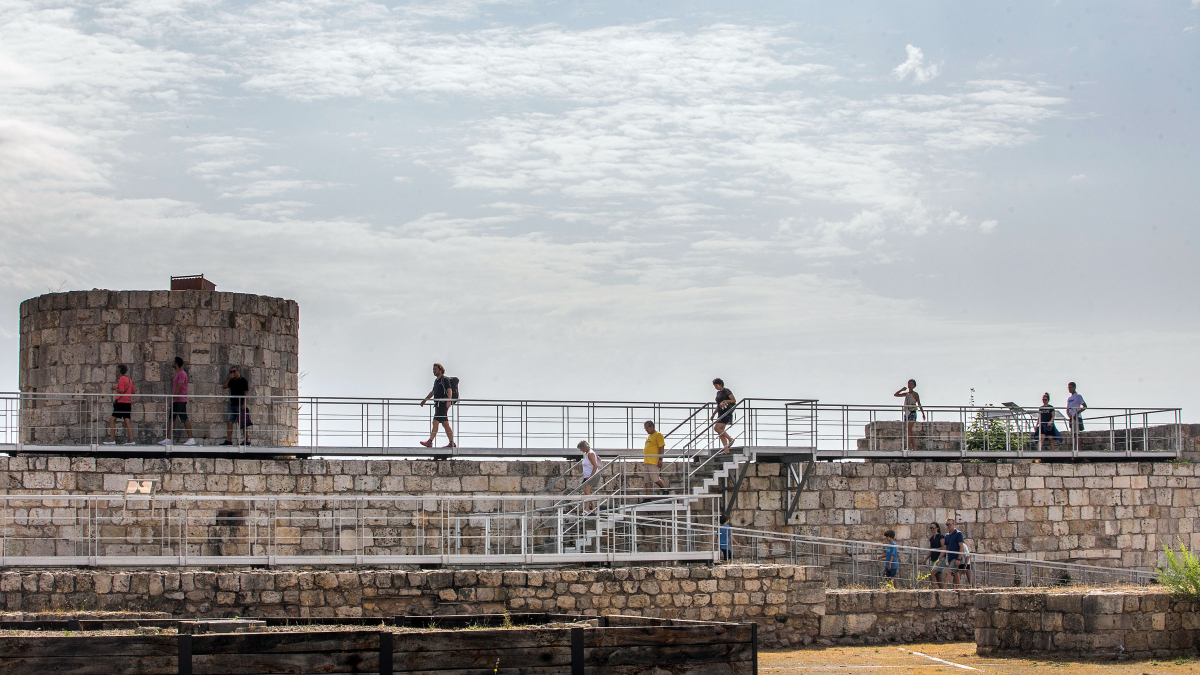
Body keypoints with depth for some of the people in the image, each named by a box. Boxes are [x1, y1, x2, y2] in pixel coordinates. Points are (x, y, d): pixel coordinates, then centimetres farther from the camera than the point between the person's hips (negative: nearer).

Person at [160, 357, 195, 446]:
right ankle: (169, 439, 7)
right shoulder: (177, 374, 19)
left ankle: (191, 439, -8)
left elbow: (179, 388, -18)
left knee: (185, 419, -9)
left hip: (181, 401, -10)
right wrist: (172, 400, 20)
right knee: (171, 419, 7)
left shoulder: (182, 374, -11)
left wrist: (173, 399, -19)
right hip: (175, 401, 10)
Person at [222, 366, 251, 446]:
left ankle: (247, 440, -5)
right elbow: (224, 387, 9)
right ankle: (228, 440, 2)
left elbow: (246, 393, -9)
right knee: (229, 421, 1)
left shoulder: (243, 380, -3)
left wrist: (244, 404, -17)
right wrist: (228, 378, -3)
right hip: (233, 404, 8)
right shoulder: (232, 381, 18)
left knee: (244, 423, -7)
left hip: (241, 405, -8)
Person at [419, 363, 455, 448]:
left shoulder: (445, 379, -6)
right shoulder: (436, 381, 21)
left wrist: (449, 400, -32)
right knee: (445, 424, 7)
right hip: (438, 404, 9)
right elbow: (432, 392, 33)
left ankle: (430, 442, -19)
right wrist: (425, 400, 36)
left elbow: (449, 390, -18)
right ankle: (452, 443, 7)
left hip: (443, 404, -9)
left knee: (435, 422, -15)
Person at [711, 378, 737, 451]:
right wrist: (713, 414, 21)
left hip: (726, 413, -9)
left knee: (717, 428, -18)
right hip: (720, 414, 9)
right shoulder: (718, 393, 17)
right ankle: (726, 449, 3)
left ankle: (730, 438, -6)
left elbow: (734, 400, -10)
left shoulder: (726, 391, -7)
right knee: (721, 431, 2)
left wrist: (725, 401, -21)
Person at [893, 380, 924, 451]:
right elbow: (895, 395, 18)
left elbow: (919, 404, 1)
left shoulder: (915, 394, 1)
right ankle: (913, 446, 11)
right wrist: (901, 389, 5)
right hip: (906, 413, 7)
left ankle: (909, 446, -24)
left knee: (908, 429, -18)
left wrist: (923, 413, -3)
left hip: (912, 413, -6)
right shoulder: (906, 394, 16)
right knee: (909, 430, 6)